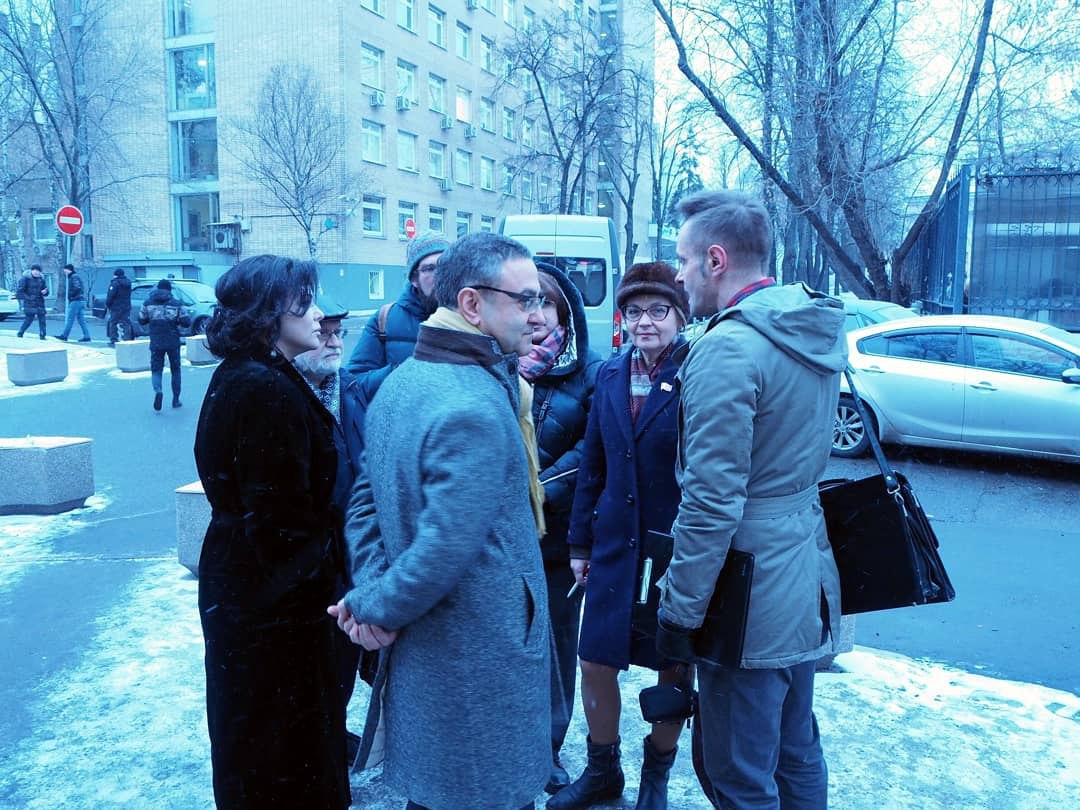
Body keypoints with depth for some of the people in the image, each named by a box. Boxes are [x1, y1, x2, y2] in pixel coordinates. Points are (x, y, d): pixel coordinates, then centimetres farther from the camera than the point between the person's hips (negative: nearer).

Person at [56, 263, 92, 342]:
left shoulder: (74, 277, -9)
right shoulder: (76, 276, 21)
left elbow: (77, 287, -23)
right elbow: (82, 288, 24)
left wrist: (71, 295, -12)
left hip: (76, 301, -10)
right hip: (81, 301, 10)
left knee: (70, 319, -4)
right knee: (81, 319, 6)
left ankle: (64, 335, 0)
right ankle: (86, 336, 2)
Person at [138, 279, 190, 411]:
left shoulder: (148, 303, 1)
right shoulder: (176, 304, -4)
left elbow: (141, 321, 7)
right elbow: (187, 322, -7)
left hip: (156, 343, 1)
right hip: (173, 343, 0)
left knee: (156, 369, 6)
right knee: (175, 370, 13)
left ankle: (158, 391, -24)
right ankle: (176, 400, 16)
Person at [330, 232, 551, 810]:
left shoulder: (400, 379, 4)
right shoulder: (475, 409, -27)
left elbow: (366, 499, 7)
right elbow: (447, 546, -29)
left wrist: (371, 594, -2)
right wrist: (376, 609, -14)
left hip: (422, 651, 9)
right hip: (483, 661, -9)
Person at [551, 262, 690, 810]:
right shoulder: (611, 374, 4)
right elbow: (593, 464, 9)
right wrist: (580, 543, 10)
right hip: (615, 545, 5)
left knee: (672, 669, 13)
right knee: (596, 664, 12)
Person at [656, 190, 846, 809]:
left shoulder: (728, 348, -22)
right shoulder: (819, 333, 7)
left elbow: (712, 501, -23)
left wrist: (680, 611, -16)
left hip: (751, 603, -9)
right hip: (806, 586, 9)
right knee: (798, 754, 24)